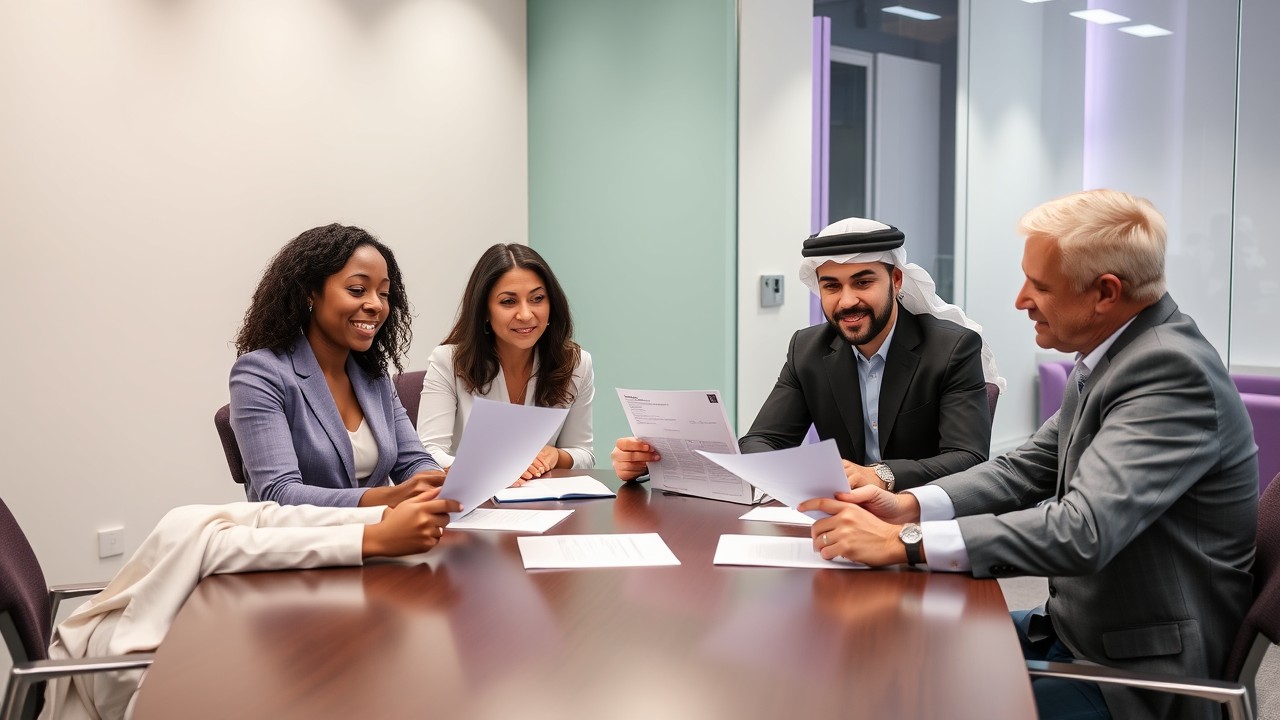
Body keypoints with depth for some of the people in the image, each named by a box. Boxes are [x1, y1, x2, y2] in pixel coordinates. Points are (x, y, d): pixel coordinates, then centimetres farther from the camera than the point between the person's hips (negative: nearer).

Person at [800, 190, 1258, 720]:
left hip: (1134, 675, -8)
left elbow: (1084, 532, -34)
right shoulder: (1105, 354, 4)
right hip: (1078, 624, 8)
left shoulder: (1173, 371, -25)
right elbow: (1028, 469, 6)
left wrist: (904, 542, -32)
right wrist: (911, 505, -10)